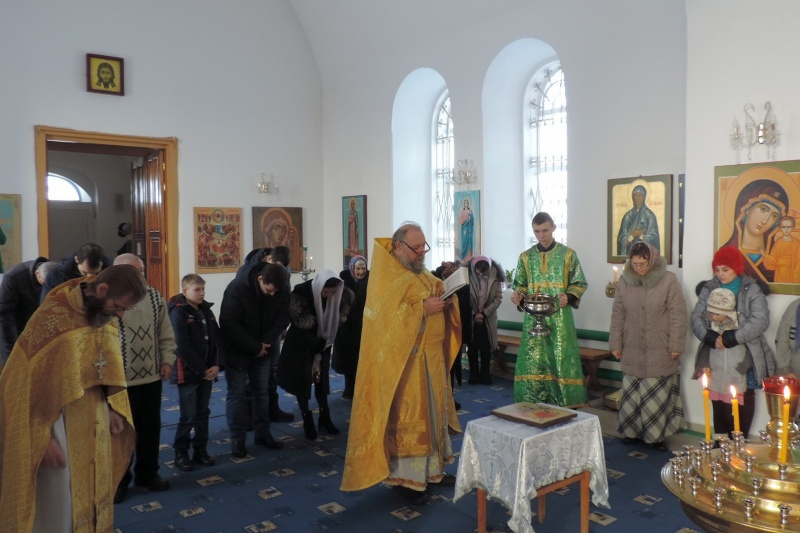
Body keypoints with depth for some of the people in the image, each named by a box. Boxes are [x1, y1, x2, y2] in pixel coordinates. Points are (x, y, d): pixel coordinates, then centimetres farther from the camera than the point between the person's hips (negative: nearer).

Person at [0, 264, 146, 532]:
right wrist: (43, 437, -15)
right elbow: (31, 383, -17)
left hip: (93, 422, 6)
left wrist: (111, 408, 3)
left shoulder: (104, 314, -1)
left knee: (92, 490, 16)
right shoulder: (52, 317, -21)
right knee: (58, 502, 4)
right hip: (55, 420, -6)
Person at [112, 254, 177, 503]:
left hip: (151, 376, 5)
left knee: (150, 428, 16)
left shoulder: (154, 297, 3)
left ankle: (148, 474, 33)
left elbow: (166, 333, 10)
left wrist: (167, 361, 4)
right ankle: (118, 480, 27)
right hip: (120, 379, -5)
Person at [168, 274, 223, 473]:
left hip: (207, 371, 6)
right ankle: (181, 453, 13)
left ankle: (200, 450, 23)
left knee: (203, 413, 12)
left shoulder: (207, 311, 9)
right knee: (189, 416, -1)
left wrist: (216, 365, -7)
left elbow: (217, 340, 6)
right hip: (188, 373, -6)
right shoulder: (178, 313, -11)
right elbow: (183, 347, -17)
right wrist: (201, 369, -15)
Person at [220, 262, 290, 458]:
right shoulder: (237, 289, -27)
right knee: (236, 394, 1)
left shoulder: (281, 292, -12)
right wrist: (255, 347, -24)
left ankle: (263, 434, 23)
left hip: (263, 349, 5)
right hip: (237, 350, -4)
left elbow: (282, 318, -6)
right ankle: (237, 439, 11)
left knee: (262, 392, 12)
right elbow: (229, 324, -27)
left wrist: (265, 343, -20)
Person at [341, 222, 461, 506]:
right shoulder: (386, 277, -12)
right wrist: (422, 309, -25)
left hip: (432, 357, 9)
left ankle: (431, 468, 28)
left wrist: (446, 301, -3)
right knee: (407, 417, -1)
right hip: (405, 360, -8)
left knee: (432, 411, 15)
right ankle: (404, 476, 11)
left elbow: (437, 299, 19)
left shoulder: (423, 273, 14)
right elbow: (385, 316, -22)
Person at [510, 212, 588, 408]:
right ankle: (532, 405, 11)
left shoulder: (568, 254, 2)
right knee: (532, 363, 2)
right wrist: (518, 295, -10)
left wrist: (569, 297, -16)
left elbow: (580, 284, 3)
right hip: (534, 318, 2)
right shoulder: (526, 257, 8)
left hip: (560, 317, -2)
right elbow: (520, 285, 12)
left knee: (562, 361, -1)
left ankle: (566, 405, 10)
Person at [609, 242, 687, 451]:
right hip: (632, 351, 3)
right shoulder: (624, 281, 1)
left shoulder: (668, 280, -8)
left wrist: (676, 346, -7)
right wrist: (615, 344, 6)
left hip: (660, 352, -3)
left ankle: (656, 435, 16)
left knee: (658, 395, 2)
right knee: (632, 393, 10)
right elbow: (617, 315, 7)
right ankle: (631, 431, 24)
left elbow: (678, 316, -6)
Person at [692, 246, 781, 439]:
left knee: (744, 400, 10)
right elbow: (696, 317, -4)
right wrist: (710, 337, -23)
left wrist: (731, 338, -27)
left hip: (745, 357, -2)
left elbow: (760, 321, -18)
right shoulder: (708, 289, 4)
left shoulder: (753, 290, -6)